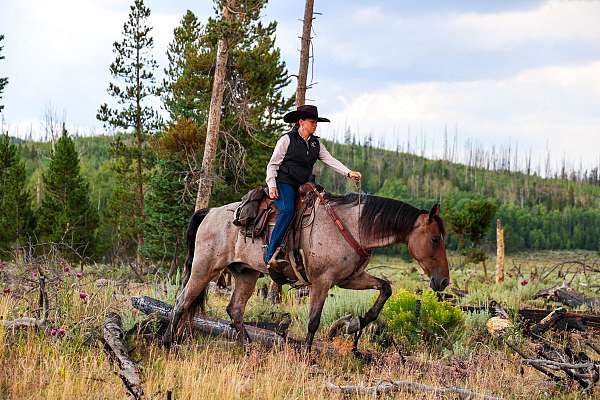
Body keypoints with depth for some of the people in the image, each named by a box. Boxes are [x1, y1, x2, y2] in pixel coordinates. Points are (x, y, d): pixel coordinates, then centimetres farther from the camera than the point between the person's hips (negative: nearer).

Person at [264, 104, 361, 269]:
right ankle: (270, 255, -33)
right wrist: (272, 186, -13)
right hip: (284, 183, -7)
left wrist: (349, 172, -7)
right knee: (287, 211, -31)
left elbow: (330, 160, 7)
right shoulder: (287, 139, -2)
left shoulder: (316, 143, 15)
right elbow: (273, 164, -1)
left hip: (303, 186, 7)